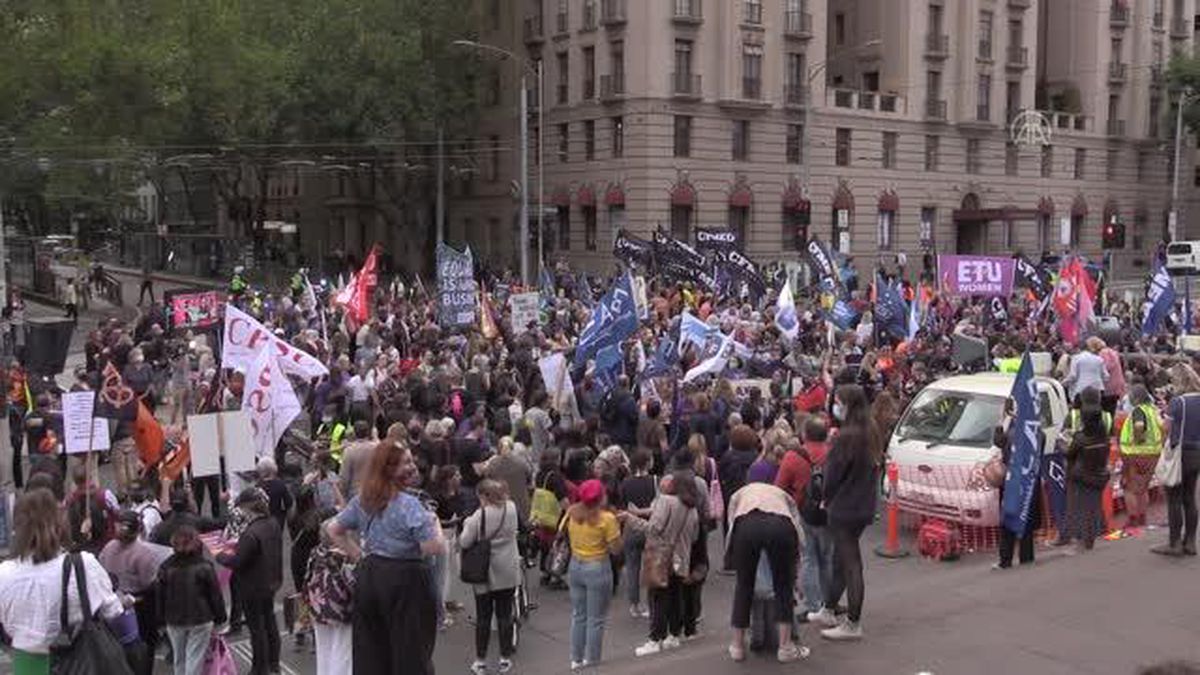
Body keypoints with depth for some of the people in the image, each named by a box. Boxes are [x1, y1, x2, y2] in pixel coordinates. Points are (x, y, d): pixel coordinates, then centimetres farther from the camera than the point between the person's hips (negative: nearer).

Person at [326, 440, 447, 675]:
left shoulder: (362, 500, 7)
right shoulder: (408, 504, -16)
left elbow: (333, 530, 19)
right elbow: (436, 548, -21)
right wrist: (434, 522, -3)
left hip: (368, 577, 7)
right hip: (406, 580, -7)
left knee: (370, 655, 13)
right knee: (411, 656, 3)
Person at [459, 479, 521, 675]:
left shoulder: (480, 516, -17)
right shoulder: (511, 508, -4)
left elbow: (464, 543, -16)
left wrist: (467, 524, 2)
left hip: (485, 576, -3)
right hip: (508, 574, 3)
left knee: (483, 618, 8)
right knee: (505, 616, 11)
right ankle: (505, 659, 17)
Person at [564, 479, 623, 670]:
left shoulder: (572, 513, -4)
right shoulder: (607, 518, -19)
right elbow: (616, 549, -14)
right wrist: (617, 527, -4)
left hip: (575, 566, 5)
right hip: (597, 569, -5)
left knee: (578, 616, 17)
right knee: (596, 619, 8)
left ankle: (576, 659, 24)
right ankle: (591, 661, 15)